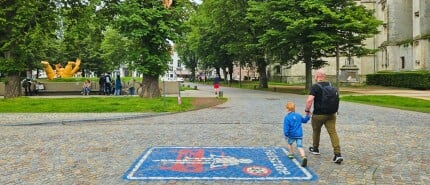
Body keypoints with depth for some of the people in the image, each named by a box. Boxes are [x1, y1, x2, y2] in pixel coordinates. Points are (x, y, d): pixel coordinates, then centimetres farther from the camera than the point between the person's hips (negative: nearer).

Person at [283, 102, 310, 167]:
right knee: (300, 146, -3)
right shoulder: (298, 115, 9)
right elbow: (304, 120, 26)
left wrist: (286, 134, -6)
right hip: (299, 134, 3)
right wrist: (308, 116, 38)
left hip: (291, 135, -3)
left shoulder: (287, 117, -8)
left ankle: (291, 154, 35)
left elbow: (286, 127, -14)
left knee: (289, 143, 26)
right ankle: (303, 157, -26)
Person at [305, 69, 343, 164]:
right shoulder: (330, 85, 7)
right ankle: (338, 154, -11)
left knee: (316, 131, 17)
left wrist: (307, 110, -10)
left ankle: (315, 149, 35)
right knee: (333, 132, -1)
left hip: (318, 114, -4)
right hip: (331, 113, 5)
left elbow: (309, 100, -24)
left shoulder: (315, 86, -13)